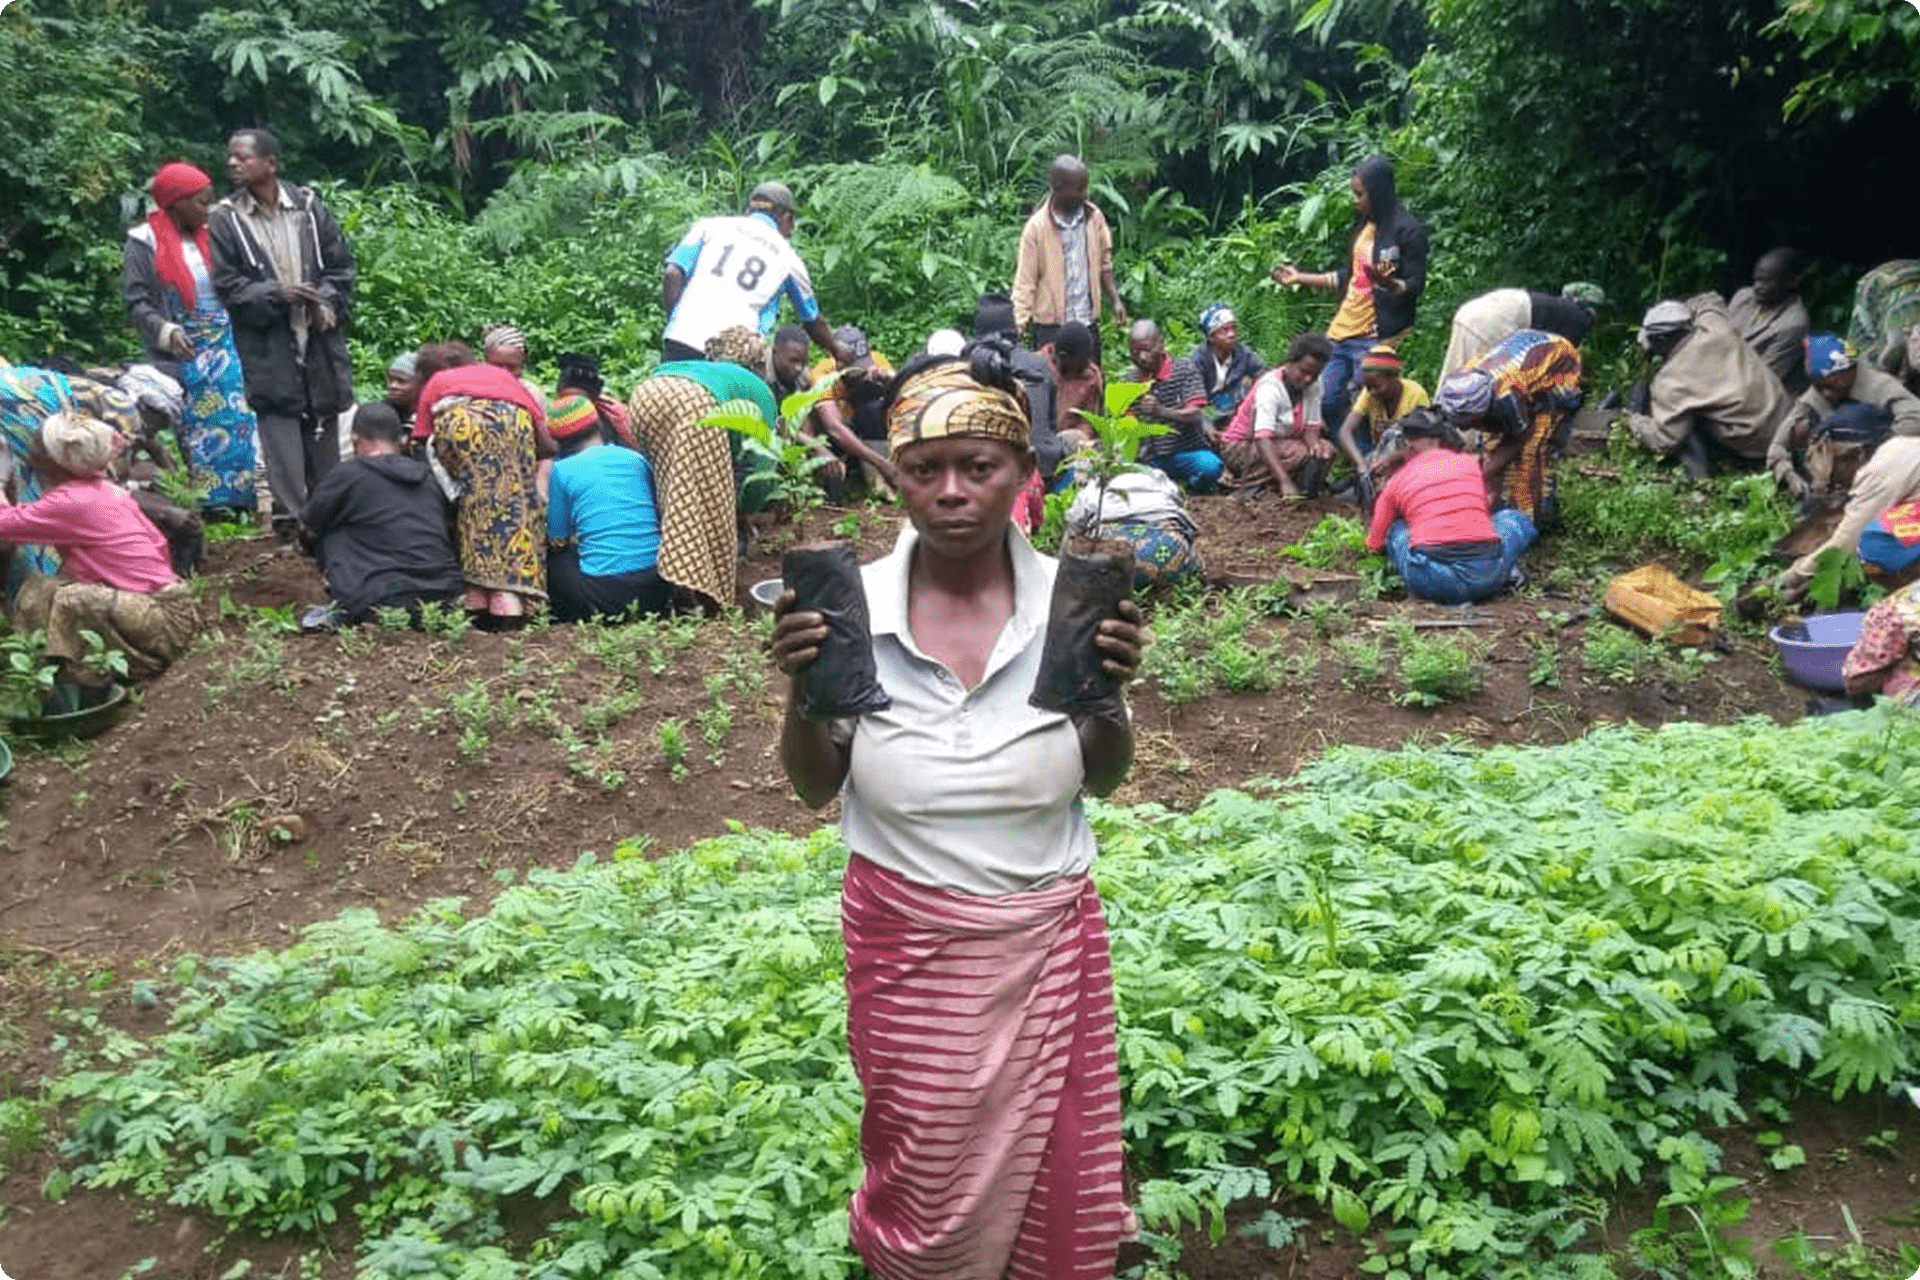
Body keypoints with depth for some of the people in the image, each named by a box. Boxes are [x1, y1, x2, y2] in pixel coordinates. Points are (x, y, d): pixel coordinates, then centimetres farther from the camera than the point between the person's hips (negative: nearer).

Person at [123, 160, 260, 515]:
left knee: (233, 426, 3)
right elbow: (136, 302, -7)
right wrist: (166, 331, -22)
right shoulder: (145, 243, -5)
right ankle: (202, 510, 7)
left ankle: (235, 503, 9)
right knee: (194, 431, 1)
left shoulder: (207, 236, 10)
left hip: (222, 350, 5)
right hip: (180, 358, -4)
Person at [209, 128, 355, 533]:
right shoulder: (225, 220, -1)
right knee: (280, 426, -5)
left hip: (319, 340, 2)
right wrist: (276, 295, -18)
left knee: (324, 427, 11)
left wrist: (326, 305, -9)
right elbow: (227, 285, -3)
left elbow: (341, 267, 7)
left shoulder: (310, 207, 3)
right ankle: (288, 515, 1)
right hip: (268, 349, -2)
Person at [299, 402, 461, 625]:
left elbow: (307, 532, 17)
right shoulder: (429, 477, 14)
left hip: (383, 604, -4)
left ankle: (344, 611, 11)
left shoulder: (347, 474, 2)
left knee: (330, 533, 16)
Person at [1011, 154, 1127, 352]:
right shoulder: (1037, 227, -11)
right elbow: (1025, 282, -8)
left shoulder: (1094, 217, 1)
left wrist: (1115, 299, 2)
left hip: (1088, 323, 4)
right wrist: (1018, 326, -14)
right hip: (1051, 327, -4)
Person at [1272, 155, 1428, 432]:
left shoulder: (1407, 230, -9)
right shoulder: (1363, 226, 16)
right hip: (1342, 330, 8)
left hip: (1374, 337, -8)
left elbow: (1416, 284, -12)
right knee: (1325, 403, 8)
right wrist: (1300, 278, 25)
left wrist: (1388, 284, -34)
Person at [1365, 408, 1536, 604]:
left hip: (1432, 584, -2)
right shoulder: (1471, 463, 18)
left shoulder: (1396, 482, 13)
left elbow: (1374, 545, 23)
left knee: (1395, 529, 28)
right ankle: (1506, 569, 2)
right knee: (1515, 517, 31)